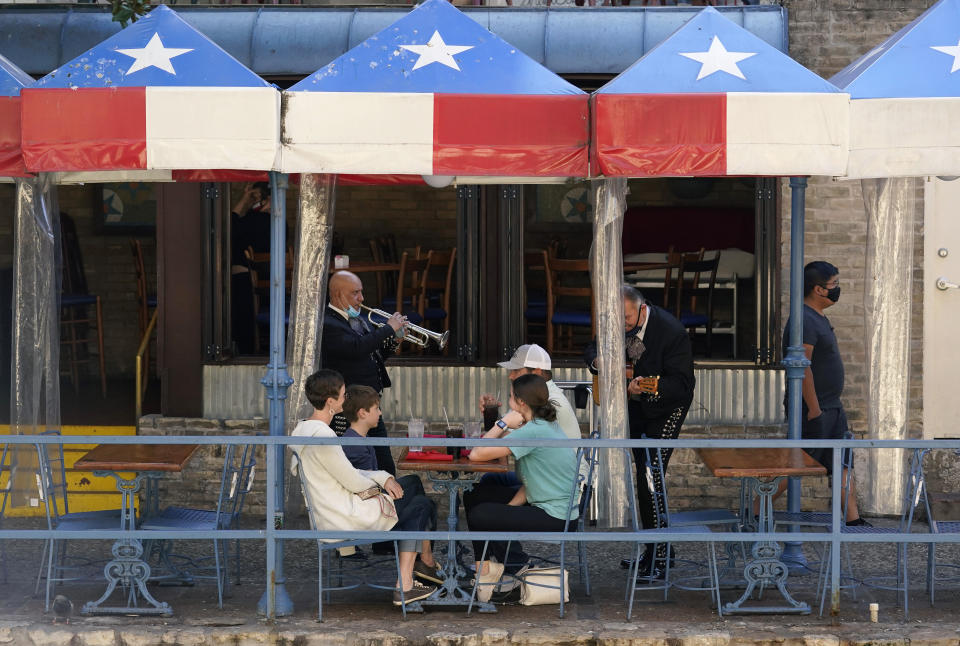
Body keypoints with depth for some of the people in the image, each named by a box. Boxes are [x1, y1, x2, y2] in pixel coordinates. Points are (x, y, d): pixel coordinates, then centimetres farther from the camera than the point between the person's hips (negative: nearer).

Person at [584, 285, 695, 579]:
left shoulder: (671, 332, -27)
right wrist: (597, 361, -14)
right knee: (643, 478, 11)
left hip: (666, 408, -7)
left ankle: (659, 557, -11)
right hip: (635, 404, 7)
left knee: (650, 478, -16)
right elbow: (592, 349, 10)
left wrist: (647, 388, -44)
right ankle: (655, 548, 23)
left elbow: (683, 383, -28)